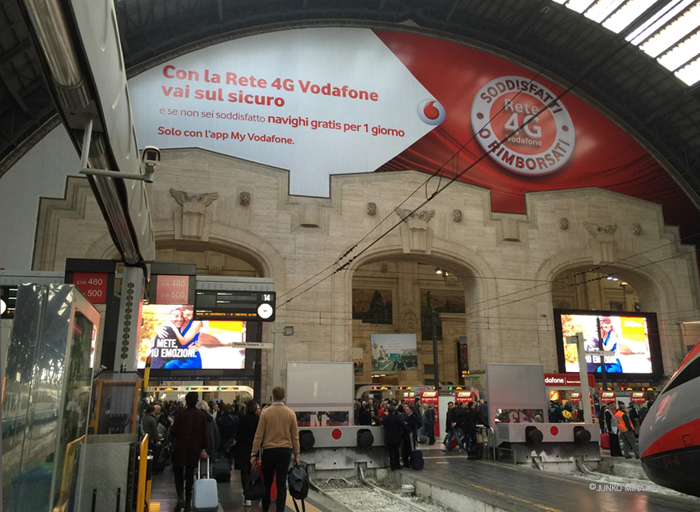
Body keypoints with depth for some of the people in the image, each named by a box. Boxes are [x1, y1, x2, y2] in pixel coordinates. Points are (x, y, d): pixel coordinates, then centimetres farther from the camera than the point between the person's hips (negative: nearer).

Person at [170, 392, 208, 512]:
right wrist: (203, 449, 10)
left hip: (181, 448, -2)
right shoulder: (201, 415, -1)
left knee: (178, 473, 11)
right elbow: (204, 434, 1)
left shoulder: (180, 414, -11)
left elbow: (173, 432, -9)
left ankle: (180, 497, -9)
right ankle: (188, 502, 14)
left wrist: (171, 426, 13)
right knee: (190, 475, 11)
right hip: (194, 450, 3)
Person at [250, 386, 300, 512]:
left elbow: (259, 435, -6)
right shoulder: (291, 413, -3)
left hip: (269, 451, 0)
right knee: (281, 484, 3)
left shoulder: (265, 413, -8)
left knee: (267, 482, 15)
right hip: (285, 451, 1)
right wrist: (296, 455, 10)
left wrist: (254, 453, 1)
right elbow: (295, 437, 1)